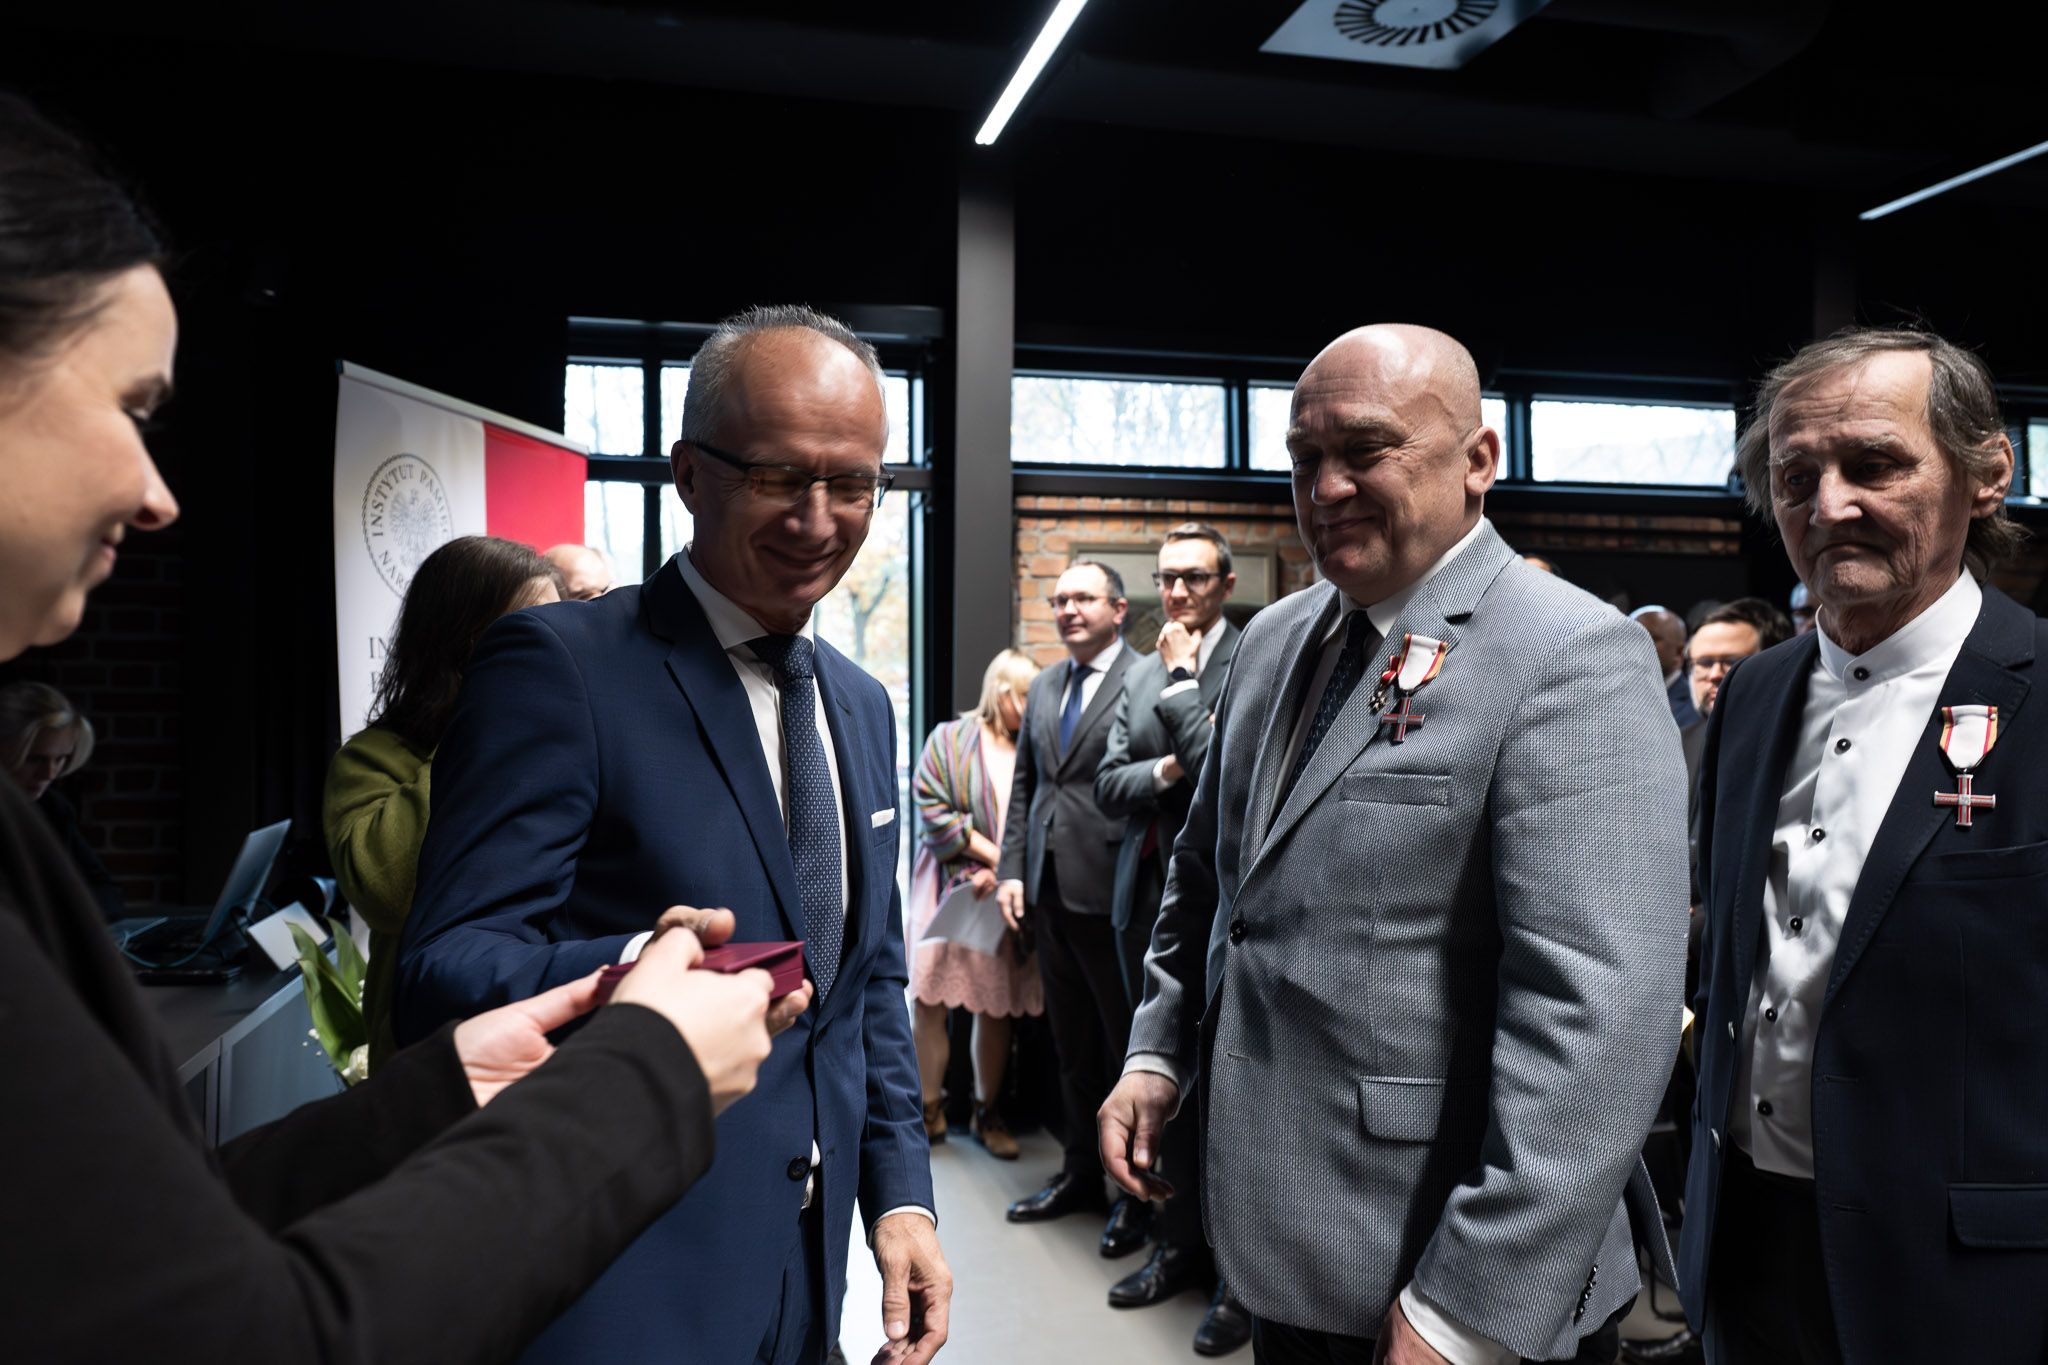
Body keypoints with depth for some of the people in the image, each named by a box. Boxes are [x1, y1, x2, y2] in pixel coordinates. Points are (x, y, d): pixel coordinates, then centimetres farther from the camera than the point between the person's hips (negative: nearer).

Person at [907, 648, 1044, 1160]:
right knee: (929, 1003, -1)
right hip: (949, 889, -2)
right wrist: (995, 855, -11)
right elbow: (932, 810, -7)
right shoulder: (950, 739, 1)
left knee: (995, 1010, 8)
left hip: (1007, 894, 2)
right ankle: (930, 1111, 16)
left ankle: (988, 1113, 22)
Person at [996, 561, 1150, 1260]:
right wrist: (1011, 869, 8)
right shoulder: (1043, 687, 15)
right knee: (1073, 1049, 18)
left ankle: (1139, 1194, 21)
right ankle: (1080, 1174, 33)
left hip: (1111, 894, -7)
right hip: (1048, 892, 7)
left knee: (1130, 1046, 6)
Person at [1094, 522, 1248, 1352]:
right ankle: (1180, 1245, 32)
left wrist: (1182, 676, -12)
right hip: (1145, 900, 7)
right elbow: (1108, 785, 7)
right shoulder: (1141, 675, 13)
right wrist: (1166, 768, -12)